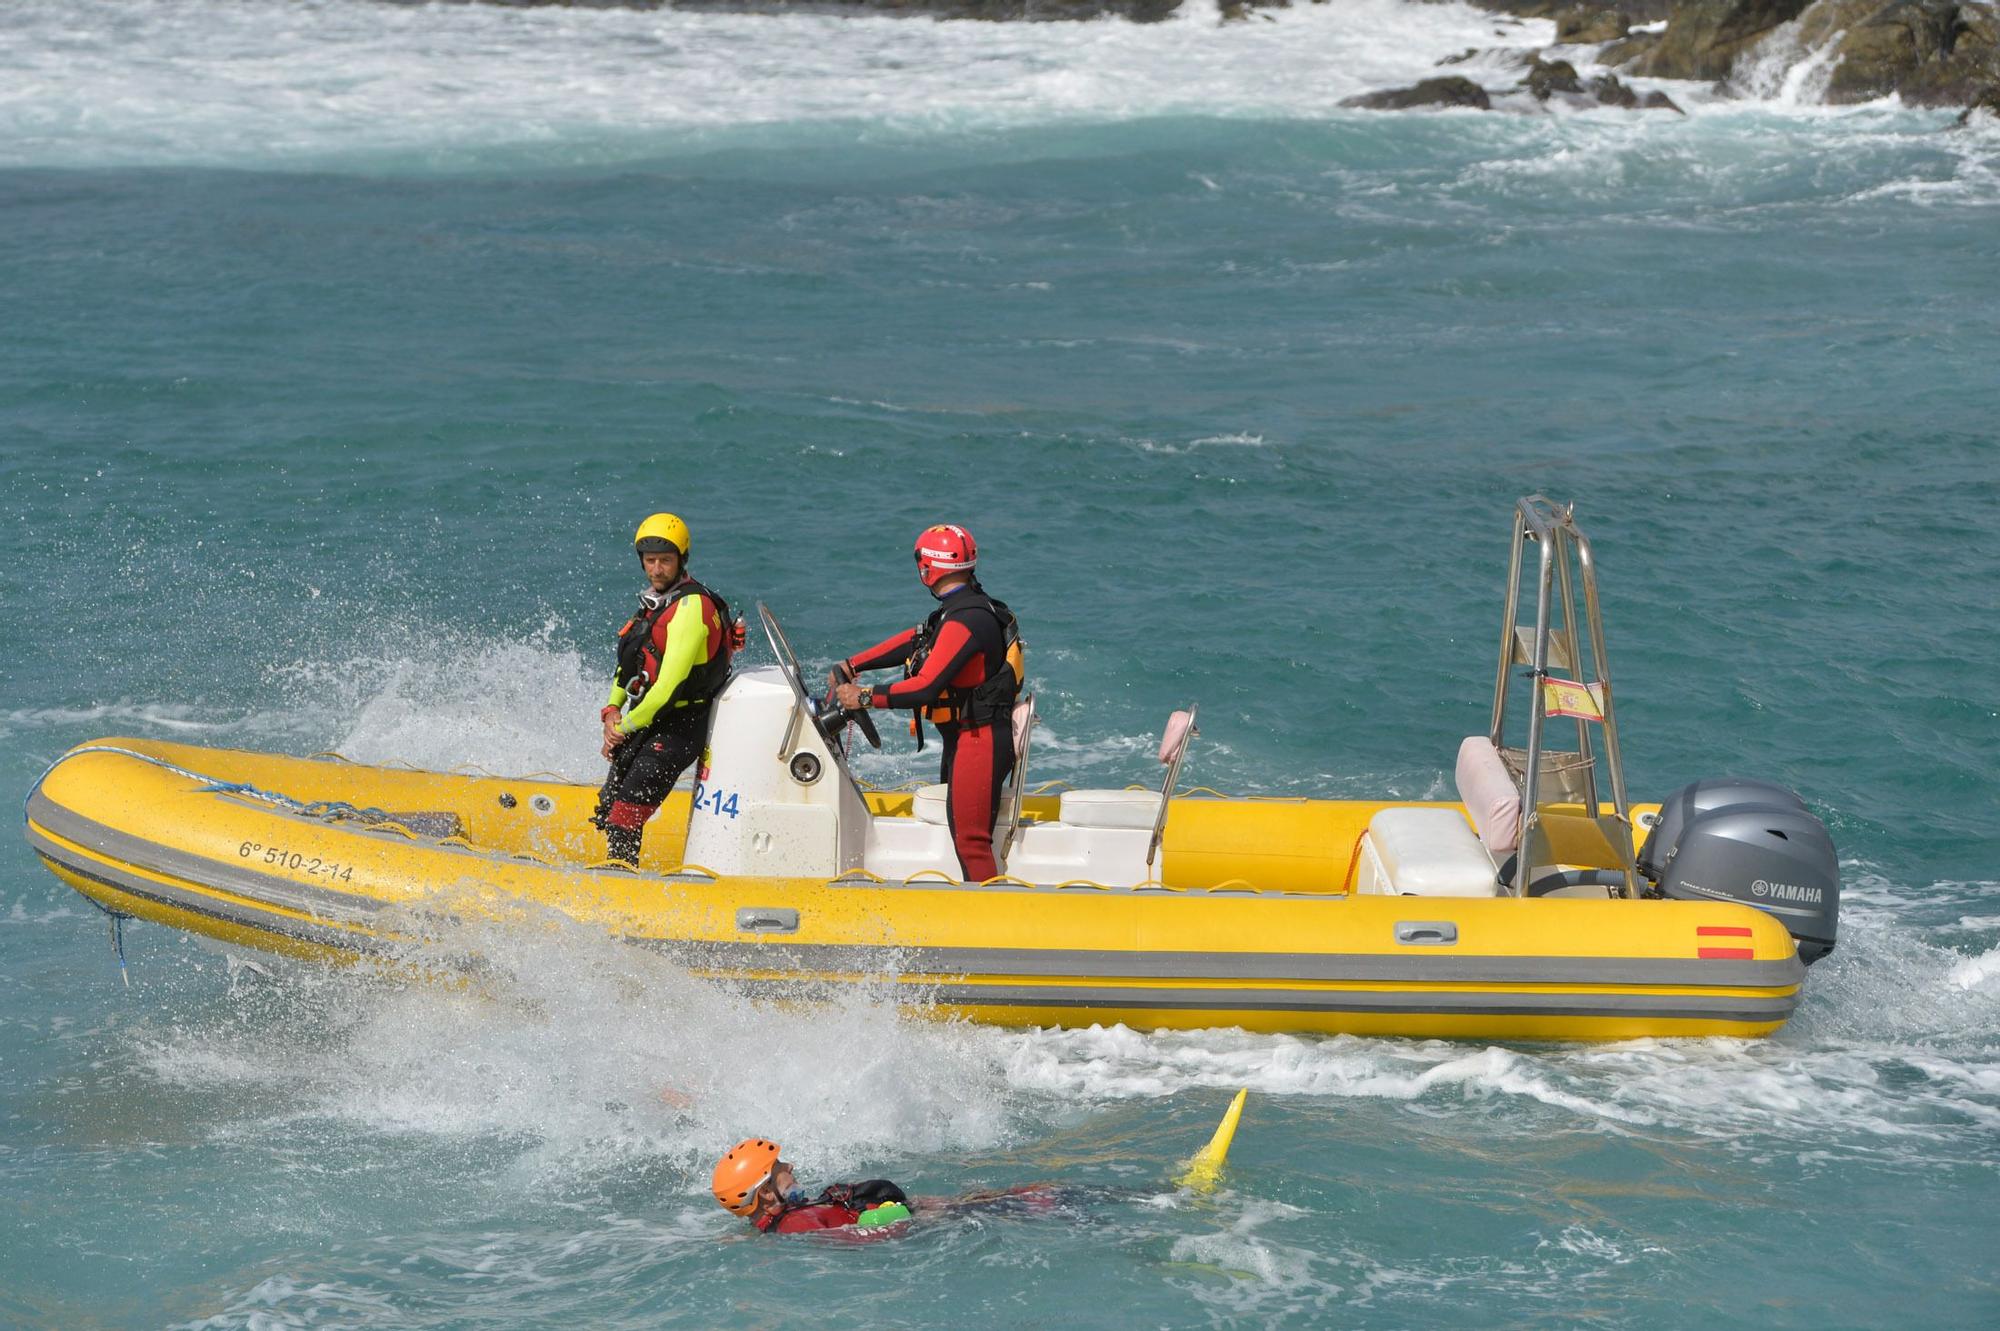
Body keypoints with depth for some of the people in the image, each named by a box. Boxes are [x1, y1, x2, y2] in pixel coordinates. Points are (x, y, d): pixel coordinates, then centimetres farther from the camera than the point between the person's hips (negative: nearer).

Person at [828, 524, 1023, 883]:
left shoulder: (965, 620, -22)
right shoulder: (968, 607, 10)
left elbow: (927, 687, -27)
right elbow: (913, 640, 16)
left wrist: (864, 697, -21)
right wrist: (850, 667, 13)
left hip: (979, 742, -11)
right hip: (963, 740, 11)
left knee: (970, 840, -13)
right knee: (958, 829, 17)